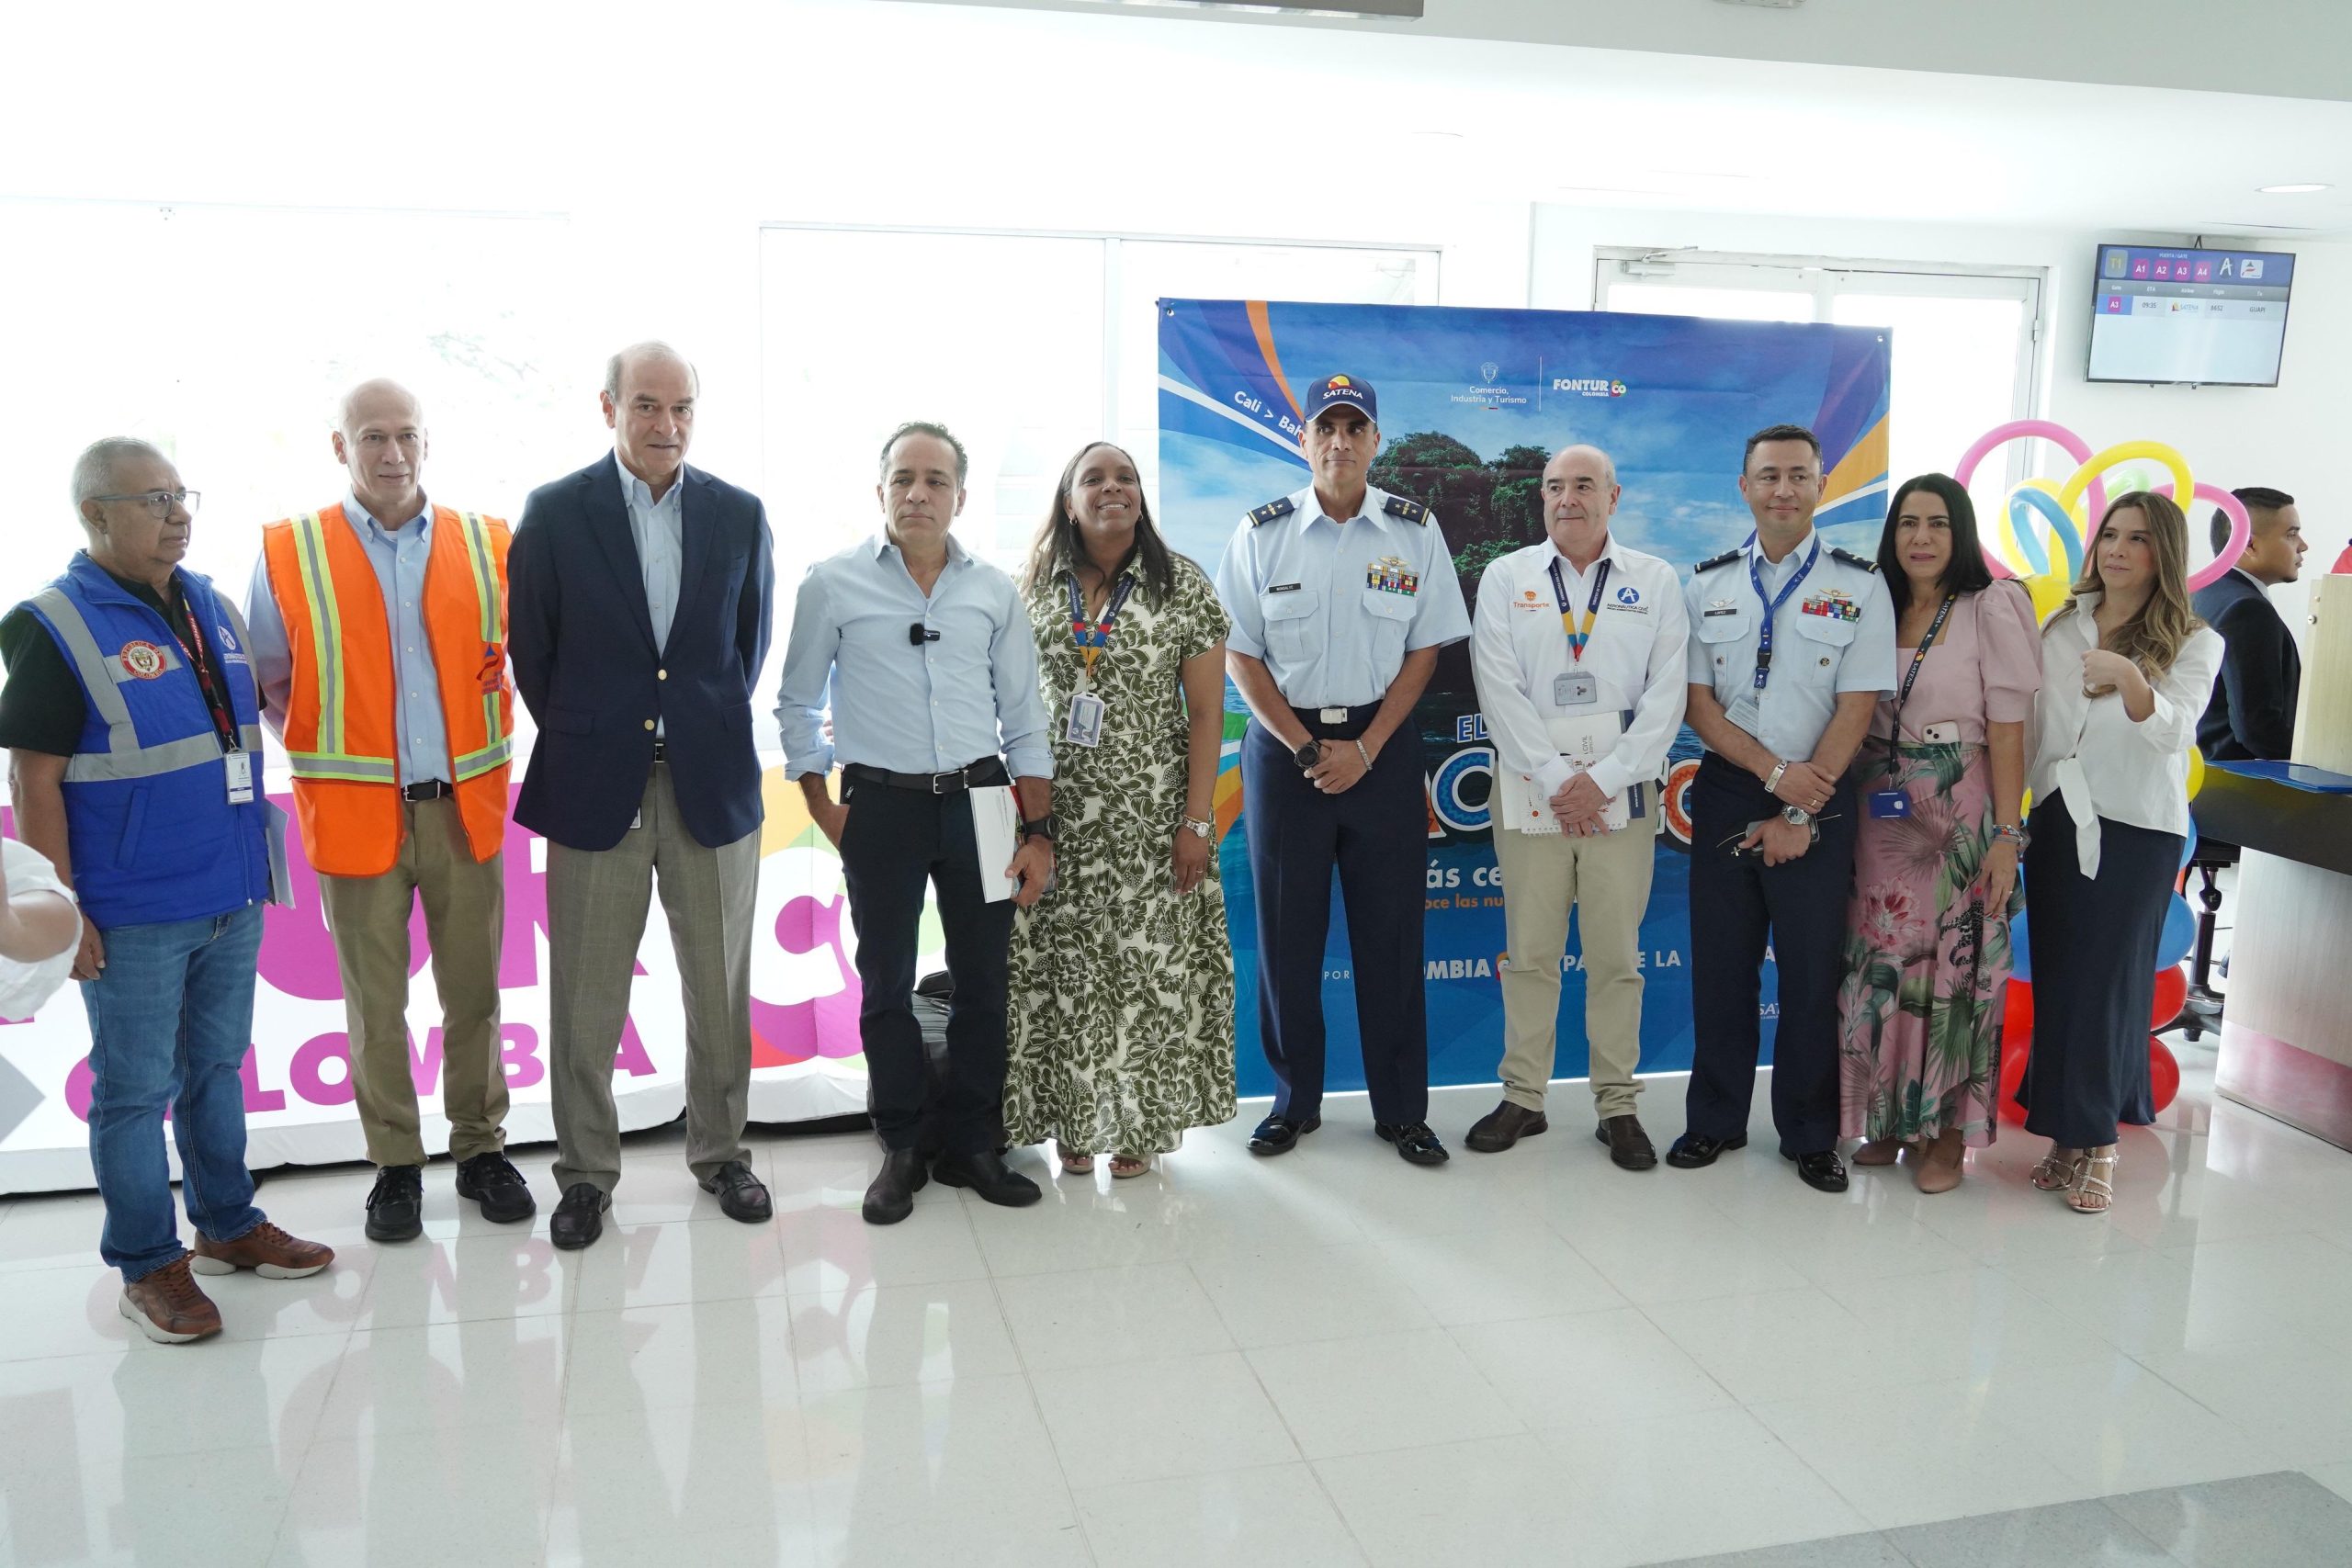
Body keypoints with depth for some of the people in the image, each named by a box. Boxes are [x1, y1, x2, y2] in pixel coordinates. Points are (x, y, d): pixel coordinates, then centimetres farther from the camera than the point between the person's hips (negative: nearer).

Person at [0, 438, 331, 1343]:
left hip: (232, 899, 6)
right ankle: (148, 1266, 18)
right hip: (132, 919, -6)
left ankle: (228, 1225, 31)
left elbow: (255, 717, 21)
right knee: (136, 1092, 5)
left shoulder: (211, 606, 8)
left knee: (217, 1069, 18)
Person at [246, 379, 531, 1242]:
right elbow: (265, 684, 8)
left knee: (473, 993, 10)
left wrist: (488, 745, 9)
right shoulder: (287, 553, 0)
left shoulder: (488, 546, 3)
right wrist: (324, 750, 4)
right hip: (355, 813, -1)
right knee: (375, 1002, 7)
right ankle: (395, 1164, 21)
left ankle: (481, 1148, 24)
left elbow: (518, 659, 14)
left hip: (465, 808, 1)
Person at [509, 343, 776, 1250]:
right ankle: (586, 1170, 21)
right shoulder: (554, 512, -2)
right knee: (586, 996, 6)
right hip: (595, 785, -2)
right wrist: (578, 738, 6)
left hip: (712, 781, 2)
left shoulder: (739, 514, 4)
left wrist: (715, 727, 10)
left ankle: (720, 1150, 27)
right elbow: (530, 647, 3)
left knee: (721, 988, 11)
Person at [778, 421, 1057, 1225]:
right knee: (886, 984, 6)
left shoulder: (995, 589, 5)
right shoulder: (833, 583, -1)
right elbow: (797, 705, 6)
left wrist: (1039, 830, 3)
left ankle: (970, 1145, 23)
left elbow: (1024, 717, 8)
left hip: (979, 800, 2)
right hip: (880, 805, -2)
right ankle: (901, 1151, 22)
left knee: (983, 982, 7)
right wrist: (822, 806, -1)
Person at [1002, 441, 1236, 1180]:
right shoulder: (1035, 589, 6)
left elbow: (1206, 713, -3)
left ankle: (1139, 1124, 16)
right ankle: (1073, 1119, 20)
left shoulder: (1183, 586, -1)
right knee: (1060, 966, 6)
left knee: (1148, 964, 2)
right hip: (1057, 814, 2)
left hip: (1150, 817, -2)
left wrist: (1197, 820, -9)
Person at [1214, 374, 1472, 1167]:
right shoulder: (1262, 533, 0)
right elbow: (1239, 656, 0)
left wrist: (1365, 750, -8)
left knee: (1390, 930, 3)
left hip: (1382, 743, 0)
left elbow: (1424, 649, 2)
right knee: (1286, 930, 4)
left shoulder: (1415, 529, 2)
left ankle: (1401, 1109, 15)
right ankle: (1294, 1101, 19)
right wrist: (1306, 749, -8)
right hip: (1284, 743, 0)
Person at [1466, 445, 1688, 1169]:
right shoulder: (1505, 578, 6)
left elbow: (1666, 694, -1)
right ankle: (1522, 1098, 17)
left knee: (1617, 957, 4)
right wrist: (1555, 780, -11)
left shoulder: (1656, 581, 7)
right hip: (1530, 788, 0)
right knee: (1530, 954, 6)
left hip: (1621, 791, 0)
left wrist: (1604, 778, -11)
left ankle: (1617, 1105, 15)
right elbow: (1500, 689, -3)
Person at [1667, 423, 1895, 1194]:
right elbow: (1698, 699, 1)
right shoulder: (1707, 584, 5)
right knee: (1720, 964, 8)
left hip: (1818, 800, -2)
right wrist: (1775, 772, -12)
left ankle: (1811, 1136, 19)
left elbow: (1855, 709, -6)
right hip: (1726, 792, 2)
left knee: (1811, 971, 5)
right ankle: (1716, 1121, 22)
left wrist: (1800, 813, -12)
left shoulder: (1859, 585, -2)